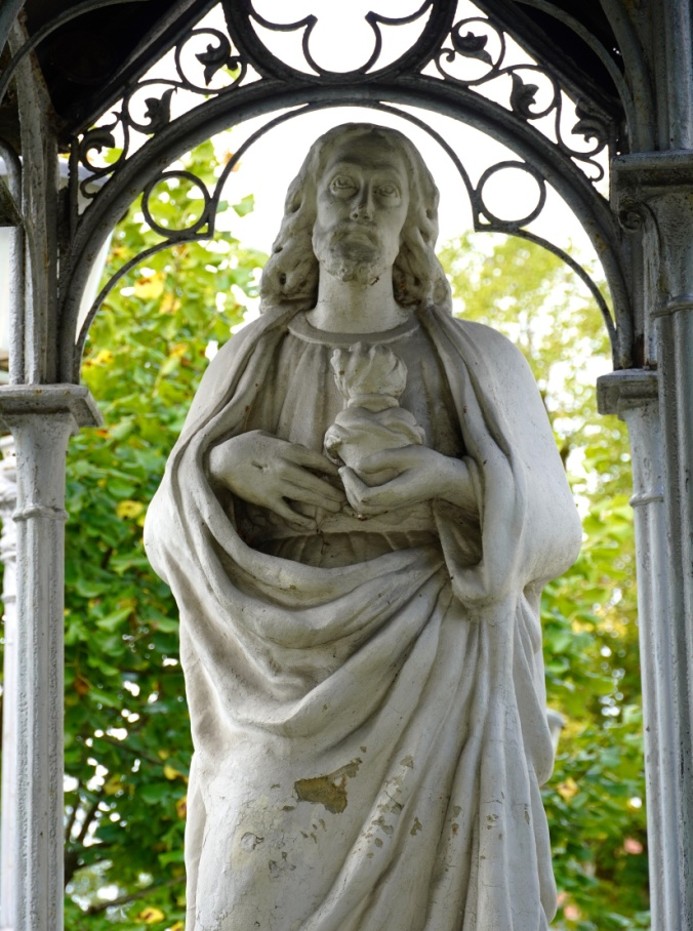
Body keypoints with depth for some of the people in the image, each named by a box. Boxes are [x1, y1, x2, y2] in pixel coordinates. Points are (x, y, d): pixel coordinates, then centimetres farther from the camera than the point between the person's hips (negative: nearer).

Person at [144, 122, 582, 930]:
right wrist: (223, 463, -9)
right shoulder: (252, 363, 11)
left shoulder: (475, 362, 8)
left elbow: (550, 529, 6)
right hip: (297, 691, 1)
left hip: (441, 691, -1)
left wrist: (449, 480, -13)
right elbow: (171, 533, 12)